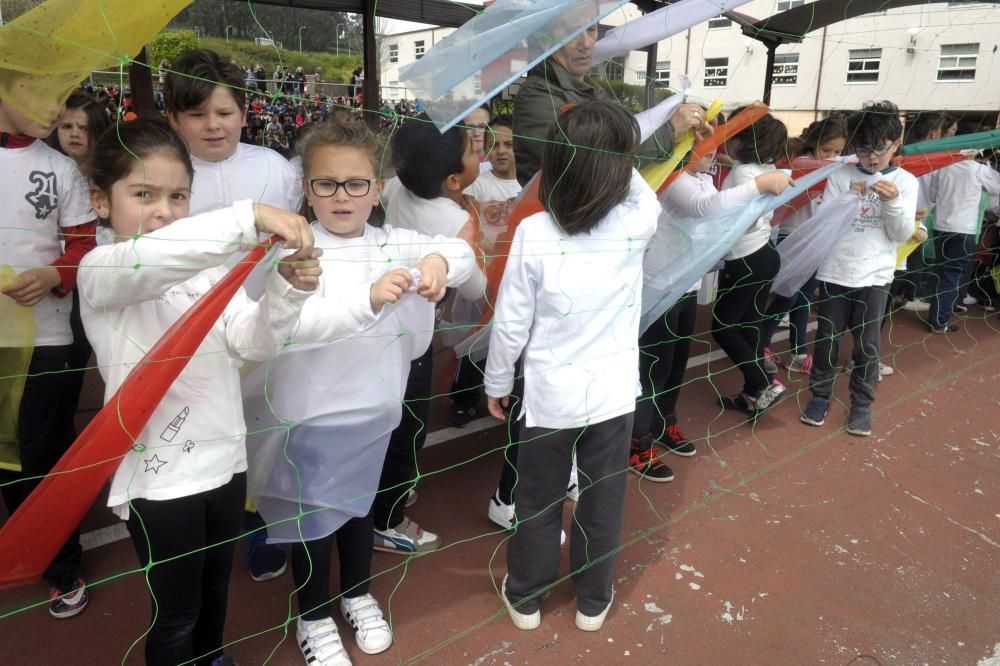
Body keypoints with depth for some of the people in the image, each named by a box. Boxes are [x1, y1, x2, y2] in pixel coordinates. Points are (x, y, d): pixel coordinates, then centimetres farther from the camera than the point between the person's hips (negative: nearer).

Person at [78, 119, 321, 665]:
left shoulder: (206, 268, 5)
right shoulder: (100, 271, -12)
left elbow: (255, 341, -6)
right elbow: (149, 258, -36)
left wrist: (286, 291, -25)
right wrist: (251, 218, -45)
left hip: (225, 458, 6)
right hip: (159, 475, -6)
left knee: (215, 589, 26)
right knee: (176, 612, 12)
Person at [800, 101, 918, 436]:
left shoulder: (905, 181, 2)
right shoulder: (840, 176, 0)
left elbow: (902, 234, -2)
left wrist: (893, 202, -18)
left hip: (874, 276, 0)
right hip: (834, 272, 0)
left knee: (867, 344, 5)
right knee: (827, 339, 7)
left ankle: (861, 404, 20)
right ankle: (820, 396, 23)